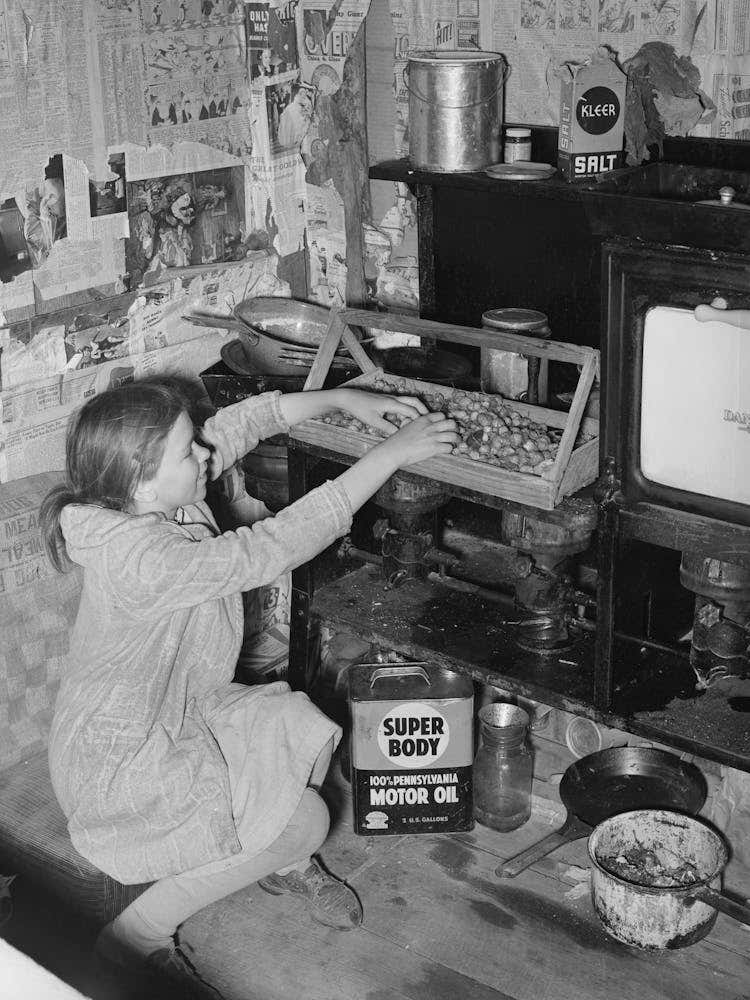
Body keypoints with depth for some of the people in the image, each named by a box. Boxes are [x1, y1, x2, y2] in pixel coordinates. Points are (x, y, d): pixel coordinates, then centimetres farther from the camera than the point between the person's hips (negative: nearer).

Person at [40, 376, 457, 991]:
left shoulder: (153, 496, -9)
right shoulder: (138, 558, -36)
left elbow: (243, 422, 4)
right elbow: (270, 549, -37)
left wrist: (341, 399, -3)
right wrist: (389, 454, -32)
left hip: (177, 708, 9)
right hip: (118, 762, -9)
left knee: (308, 732, -1)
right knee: (302, 820, -12)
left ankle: (284, 865, 27)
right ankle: (138, 934, 2)